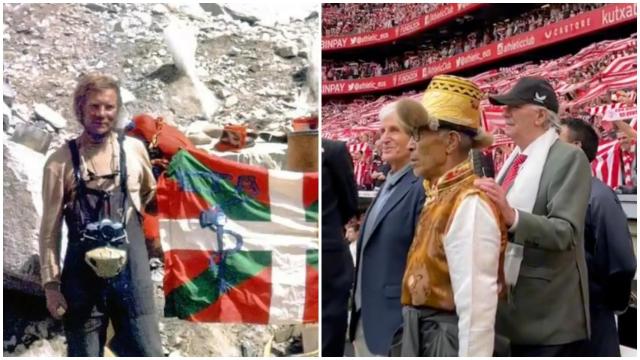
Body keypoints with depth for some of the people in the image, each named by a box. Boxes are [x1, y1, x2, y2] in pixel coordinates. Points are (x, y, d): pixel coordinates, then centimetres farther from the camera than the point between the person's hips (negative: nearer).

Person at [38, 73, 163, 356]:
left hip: (132, 269, 1)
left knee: (147, 352, 0)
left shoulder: (134, 150, 3)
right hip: (83, 274, -1)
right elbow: (50, 228, 0)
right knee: (85, 354, 9)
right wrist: (51, 283, -1)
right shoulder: (61, 161, -2)